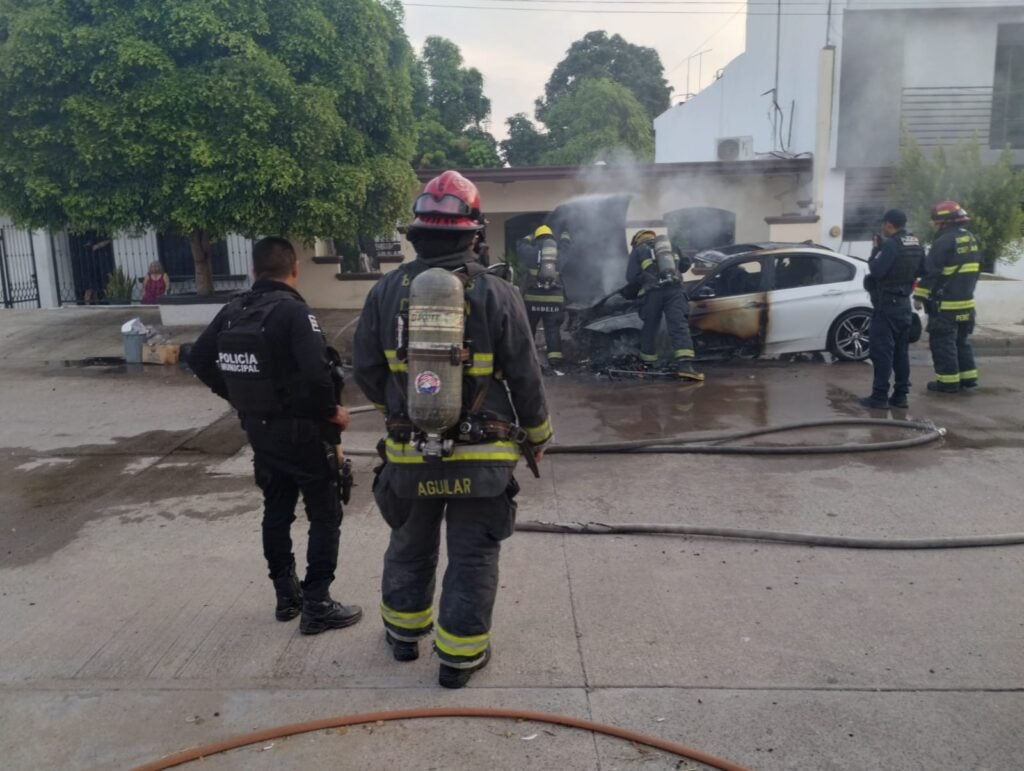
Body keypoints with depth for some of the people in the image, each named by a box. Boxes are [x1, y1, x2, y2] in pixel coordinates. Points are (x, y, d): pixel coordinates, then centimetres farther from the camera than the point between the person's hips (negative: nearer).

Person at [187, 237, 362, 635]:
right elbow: (316, 372, -30)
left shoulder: (232, 311, 2)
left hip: (259, 429, 7)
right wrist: (333, 411, -13)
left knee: (276, 511, 19)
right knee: (325, 517, 5)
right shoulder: (294, 311, -20)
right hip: (303, 430, -7)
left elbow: (199, 359, 9)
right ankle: (317, 606, 9)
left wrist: (239, 397, 15)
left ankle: (286, 595, 30)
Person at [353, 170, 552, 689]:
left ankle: (404, 634, 40)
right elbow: (525, 378, -7)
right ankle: (459, 657, 22)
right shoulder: (496, 294, -11)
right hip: (481, 457, -2)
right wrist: (537, 435, 10)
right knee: (472, 558, 12)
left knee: (409, 547, 23)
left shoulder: (386, 291, -4)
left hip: (409, 455, 3)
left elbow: (366, 370, 3)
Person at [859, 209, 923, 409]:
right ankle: (900, 395, 15)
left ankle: (880, 396, -4)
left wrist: (875, 253, -7)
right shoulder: (916, 245, 9)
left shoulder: (891, 245, -18)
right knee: (901, 351, 12)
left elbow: (876, 271, -22)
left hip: (887, 305, -8)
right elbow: (919, 271, 18)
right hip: (904, 303, 8)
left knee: (882, 351, -5)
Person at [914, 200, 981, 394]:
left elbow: (931, 272, -17)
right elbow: (974, 271, 19)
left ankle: (948, 382, 1)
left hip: (945, 304, -9)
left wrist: (921, 296, -10)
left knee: (943, 343, -1)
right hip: (966, 301, 9)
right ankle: (968, 378, 23)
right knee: (962, 341, 19)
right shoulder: (972, 240, 11)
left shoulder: (944, 241, -18)